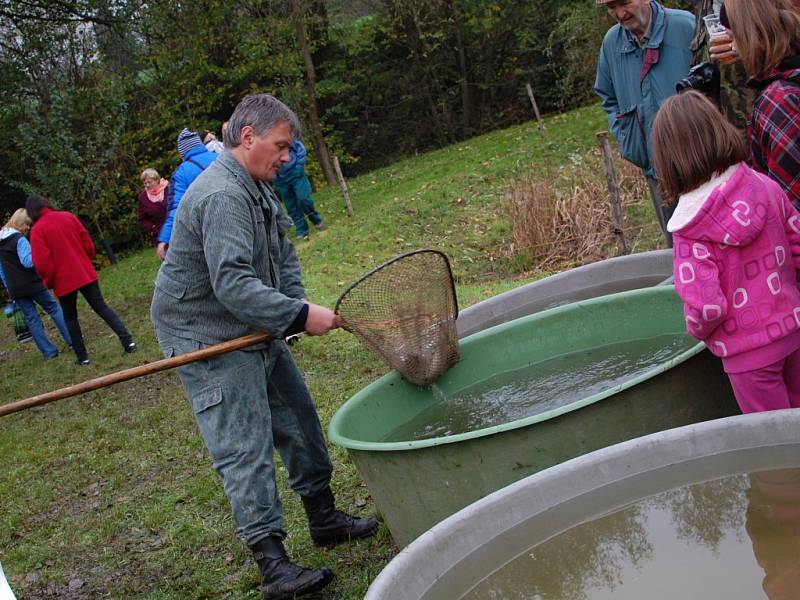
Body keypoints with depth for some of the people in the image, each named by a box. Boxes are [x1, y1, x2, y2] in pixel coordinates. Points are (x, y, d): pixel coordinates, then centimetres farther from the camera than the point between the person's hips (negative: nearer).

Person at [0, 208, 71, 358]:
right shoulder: (19, 239, -12)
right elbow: (27, 261, -22)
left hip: (15, 289, 6)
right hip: (31, 283, -6)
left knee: (31, 318, 7)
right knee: (53, 308, 9)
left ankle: (48, 351, 6)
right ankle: (71, 339, 8)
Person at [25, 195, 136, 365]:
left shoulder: (37, 230, -10)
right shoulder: (68, 216, 1)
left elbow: (42, 262, -15)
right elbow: (87, 241, 4)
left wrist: (49, 281, 1)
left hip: (64, 281, -3)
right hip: (86, 273, 3)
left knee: (70, 317, 13)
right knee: (102, 307, 9)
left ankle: (82, 356, 15)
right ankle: (127, 340, -2)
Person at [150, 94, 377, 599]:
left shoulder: (258, 188, 10)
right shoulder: (222, 195, -24)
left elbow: (283, 256, 13)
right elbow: (232, 283, -33)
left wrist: (297, 301, -4)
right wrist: (300, 316, -30)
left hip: (256, 329, 10)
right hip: (209, 340, -10)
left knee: (299, 422, 15)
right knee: (246, 448, -9)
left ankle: (324, 518, 30)